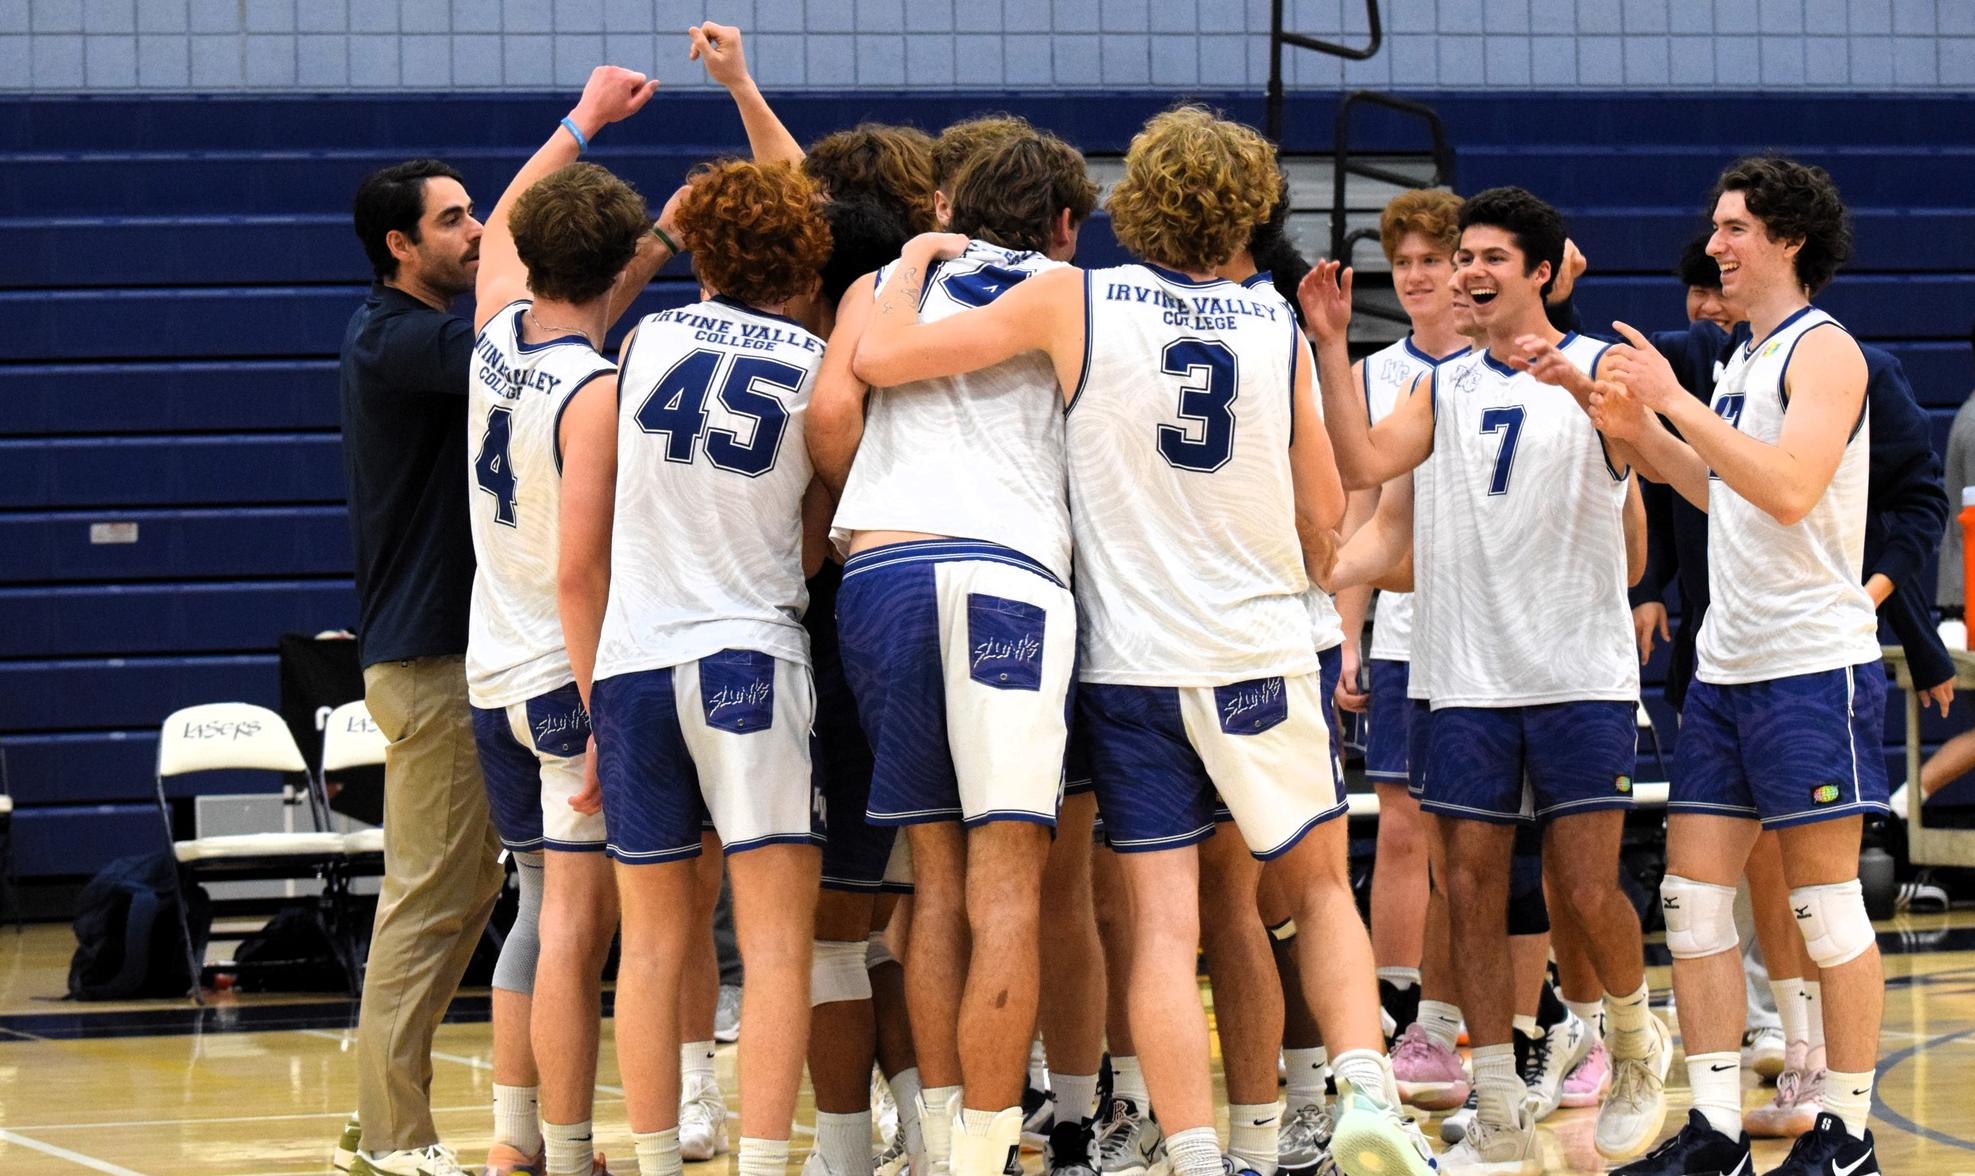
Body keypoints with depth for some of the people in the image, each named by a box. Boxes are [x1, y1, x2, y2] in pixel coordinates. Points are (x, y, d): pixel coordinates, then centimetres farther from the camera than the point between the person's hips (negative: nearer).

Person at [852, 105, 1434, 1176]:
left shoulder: (1070, 301, -4)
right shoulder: (1276, 326, 3)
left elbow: (881, 357, -7)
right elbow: (1325, 515, 10)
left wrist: (913, 263, 12)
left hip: (1130, 657, -1)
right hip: (1262, 648, 1)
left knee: (1162, 927, -1)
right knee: (1320, 888, 16)